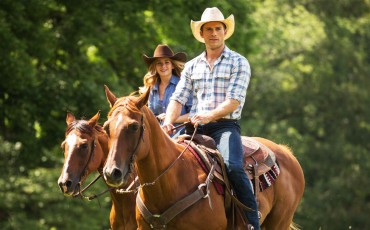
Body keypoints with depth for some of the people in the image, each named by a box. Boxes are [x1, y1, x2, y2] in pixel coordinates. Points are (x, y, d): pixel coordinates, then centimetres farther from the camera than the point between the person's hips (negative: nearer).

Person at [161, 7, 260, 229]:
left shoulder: (238, 63, 3)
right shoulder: (192, 66, 17)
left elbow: (234, 100, -9)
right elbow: (178, 98, 11)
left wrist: (210, 115, -25)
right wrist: (169, 121, -10)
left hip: (225, 126, -5)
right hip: (195, 128, 5)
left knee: (233, 166, -32)